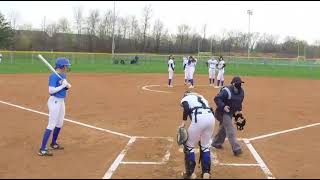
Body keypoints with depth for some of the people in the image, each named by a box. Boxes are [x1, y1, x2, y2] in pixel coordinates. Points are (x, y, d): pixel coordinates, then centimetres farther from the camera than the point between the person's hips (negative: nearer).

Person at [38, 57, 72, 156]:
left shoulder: (63, 75, 7)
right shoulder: (54, 76, -19)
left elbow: (67, 86, 13)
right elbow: (51, 90, -25)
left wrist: (67, 86, -9)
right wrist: (63, 85, -22)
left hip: (61, 101, 9)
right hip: (54, 101, -9)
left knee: (59, 123, 18)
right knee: (52, 125, -11)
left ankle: (53, 144, 35)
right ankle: (42, 149, -9)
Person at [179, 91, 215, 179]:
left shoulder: (185, 98, 21)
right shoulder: (200, 97, 37)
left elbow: (186, 108, -2)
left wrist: (183, 122, -3)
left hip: (199, 118, -6)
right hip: (211, 117, 6)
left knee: (189, 146, 11)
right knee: (205, 146, 22)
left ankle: (190, 173, 16)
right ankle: (206, 172, 23)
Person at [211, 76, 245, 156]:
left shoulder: (241, 92, 1)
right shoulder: (227, 91, -24)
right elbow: (217, 98, -25)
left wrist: (239, 110, 5)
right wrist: (223, 106, -36)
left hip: (231, 112, 9)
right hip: (223, 112, -9)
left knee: (224, 128, 20)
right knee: (230, 130, -12)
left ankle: (216, 143, 38)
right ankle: (236, 148, -13)